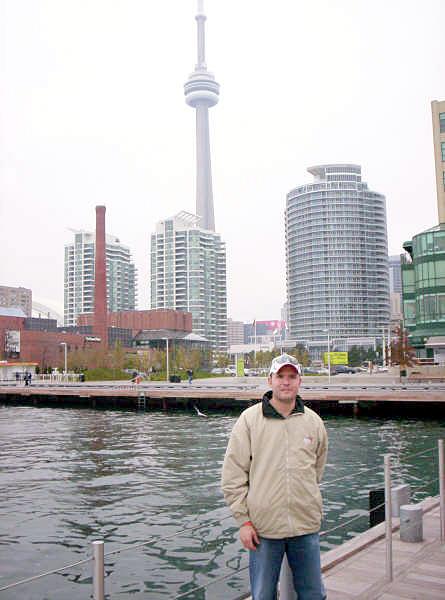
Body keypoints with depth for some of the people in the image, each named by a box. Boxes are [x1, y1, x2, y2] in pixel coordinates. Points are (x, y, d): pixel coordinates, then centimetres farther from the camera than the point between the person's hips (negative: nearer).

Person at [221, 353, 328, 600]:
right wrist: (243, 520, -6)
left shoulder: (313, 421, 4)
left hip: (306, 526, 3)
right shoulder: (249, 419, -5)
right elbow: (232, 476, -4)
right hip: (263, 527, -2)